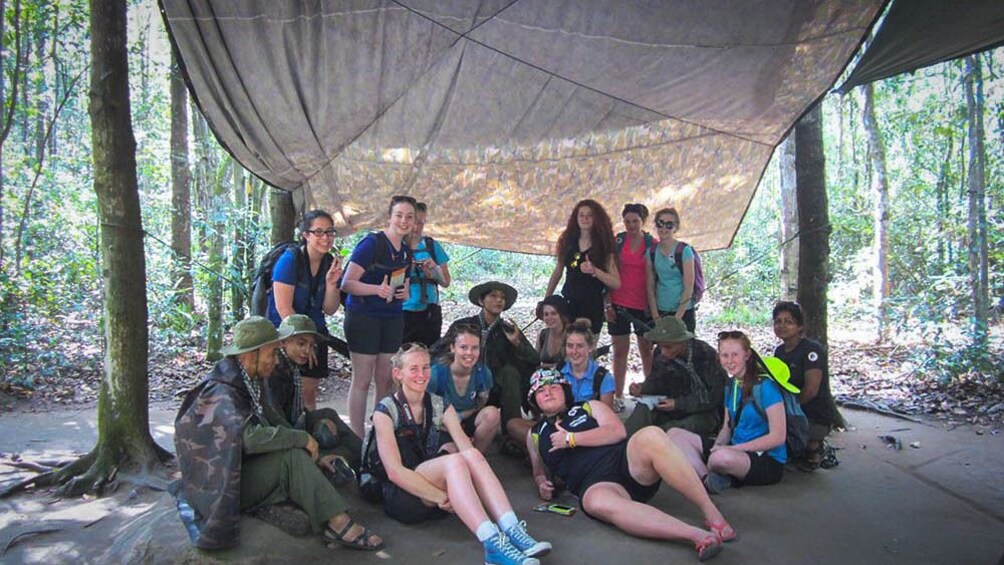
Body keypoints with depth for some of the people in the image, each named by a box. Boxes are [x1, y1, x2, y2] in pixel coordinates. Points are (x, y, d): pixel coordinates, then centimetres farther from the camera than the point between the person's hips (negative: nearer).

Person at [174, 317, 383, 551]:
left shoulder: (248, 382, 7)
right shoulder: (222, 393, -22)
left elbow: (273, 421, 7)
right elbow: (251, 437, -35)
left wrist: (313, 457, -2)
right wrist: (302, 438, -25)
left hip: (241, 469, 9)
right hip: (222, 486, -9)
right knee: (292, 456, -26)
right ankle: (337, 523, -22)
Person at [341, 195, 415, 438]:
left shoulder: (406, 252, 12)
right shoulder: (372, 243, -11)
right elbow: (347, 283, -16)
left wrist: (405, 294, 3)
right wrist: (377, 289, -30)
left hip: (392, 320, 7)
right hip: (363, 318, -7)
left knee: (386, 380, 11)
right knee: (362, 381, -1)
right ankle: (357, 438, 7)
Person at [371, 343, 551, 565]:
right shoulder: (386, 411, -5)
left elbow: (467, 447, -4)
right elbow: (394, 472, -15)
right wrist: (441, 498, -23)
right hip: (401, 496, -4)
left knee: (473, 456, -27)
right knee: (454, 460, -33)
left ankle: (512, 530, -41)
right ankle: (493, 544, -48)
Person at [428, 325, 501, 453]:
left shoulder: (484, 374, -12)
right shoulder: (437, 373, -21)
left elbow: (481, 406, 0)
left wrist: (459, 416, -18)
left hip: (464, 422, 4)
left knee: (492, 414, -26)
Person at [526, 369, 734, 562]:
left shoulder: (588, 407, 20)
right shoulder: (535, 435, 26)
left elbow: (617, 431, 3)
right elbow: (539, 472, 35)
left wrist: (571, 439, 0)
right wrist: (542, 484, 10)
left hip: (626, 460, 1)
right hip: (596, 484, 0)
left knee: (651, 436, -35)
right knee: (597, 502, -41)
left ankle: (711, 513, -34)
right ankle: (698, 535, -51)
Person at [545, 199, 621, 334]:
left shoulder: (603, 246, -3)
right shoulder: (568, 241, 5)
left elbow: (616, 283, -9)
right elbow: (557, 273, 15)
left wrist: (595, 271, -24)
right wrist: (546, 299, 16)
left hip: (592, 308, -2)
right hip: (567, 304, 3)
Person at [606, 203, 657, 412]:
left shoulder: (652, 244, -1)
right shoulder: (617, 242, 2)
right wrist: (607, 303, -3)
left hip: (644, 306, -1)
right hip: (619, 305, 1)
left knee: (647, 351, 8)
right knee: (620, 351, 6)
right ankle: (618, 397, 13)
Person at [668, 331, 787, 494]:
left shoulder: (765, 386, -13)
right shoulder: (731, 386, 10)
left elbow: (778, 437, -16)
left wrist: (734, 448, -19)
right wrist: (717, 445, -8)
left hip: (769, 461, -8)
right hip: (735, 451, 8)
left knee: (722, 458, -42)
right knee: (675, 434, -6)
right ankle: (707, 477, -22)